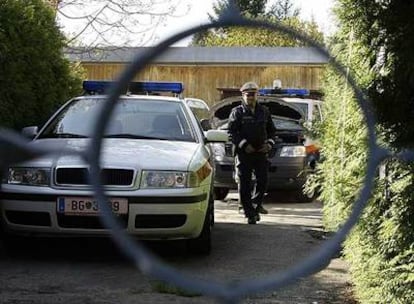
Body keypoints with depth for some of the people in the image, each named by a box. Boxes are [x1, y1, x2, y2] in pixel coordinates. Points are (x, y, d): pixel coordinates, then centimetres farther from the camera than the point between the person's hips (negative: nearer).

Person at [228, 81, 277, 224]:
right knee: (245, 185, -2)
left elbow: (271, 130, 19)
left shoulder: (264, 111, 13)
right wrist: (244, 144, -17)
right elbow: (232, 132, -6)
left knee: (263, 181, 1)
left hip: (261, 152, 3)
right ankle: (250, 214, 3)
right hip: (243, 153, -3)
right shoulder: (237, 112, 1)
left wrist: (269, 143, 0)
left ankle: (256, 204, 23)